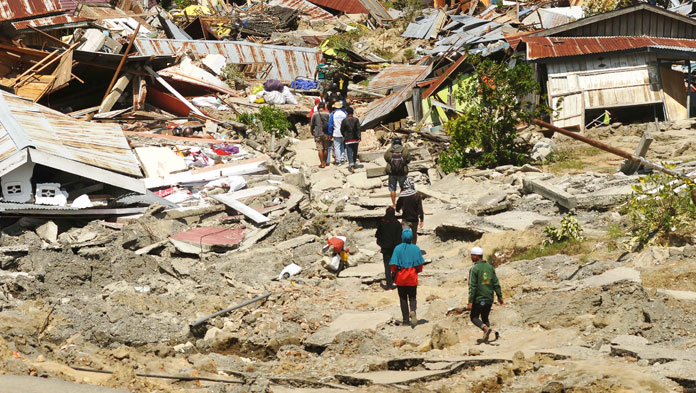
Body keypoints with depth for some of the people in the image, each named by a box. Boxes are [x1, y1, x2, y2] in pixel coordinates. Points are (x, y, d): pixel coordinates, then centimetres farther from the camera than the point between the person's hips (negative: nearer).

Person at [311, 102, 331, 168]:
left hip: (318, 134, -1)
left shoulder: (315, 114, -2)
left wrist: (312, 131, 23)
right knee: (326, 148, 13)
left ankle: (322, 163, -1)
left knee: (320, 149, 1)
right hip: (326, 134, 1)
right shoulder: (327, 114, -1)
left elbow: (312, 124, 5)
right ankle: (325, 162, 21)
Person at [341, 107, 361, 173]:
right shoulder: (356, 120, -2)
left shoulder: (344, 121, -5)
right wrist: (359, 138, -9)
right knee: (355, 153, 18)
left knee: (349, 153, -3)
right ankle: (353, 164, 31)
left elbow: (342, 130, 2)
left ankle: (352, 166, -20)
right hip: (355, 139, 2)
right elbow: (358, 129, -9)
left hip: (348, 140, -2)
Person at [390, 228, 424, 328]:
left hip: (400, 278, -1)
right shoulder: (415, 248, -5)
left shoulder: (398, 249, -10)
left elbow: (394, 264, -12)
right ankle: (412, 311, -20)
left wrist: (394, 273, 6)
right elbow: (420, 263, -3)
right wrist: (417, 271, 16)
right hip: (412, 278, 1)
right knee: (412, 298, 10)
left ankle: (406, 320, 12)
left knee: (403, 299, 11)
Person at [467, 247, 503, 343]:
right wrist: (499, 296, 13)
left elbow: (472, 287, -17)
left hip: (478, 299, -5)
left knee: (474, 317, 10)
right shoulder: (490, 267, 5)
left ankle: (486, 328, -16)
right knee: (485, 318, 20)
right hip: (489, 299, 6)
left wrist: (470, 302, -17)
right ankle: (486, 338, 10)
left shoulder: (474, 269, -13)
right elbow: (496, 284, 6)